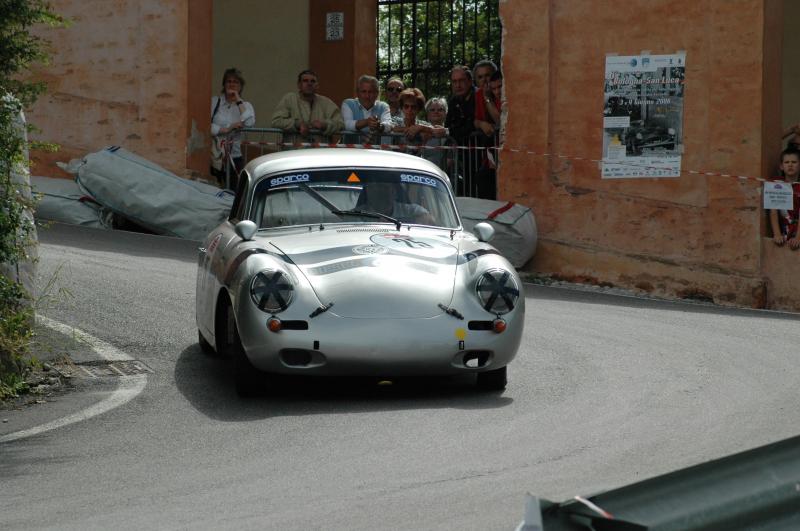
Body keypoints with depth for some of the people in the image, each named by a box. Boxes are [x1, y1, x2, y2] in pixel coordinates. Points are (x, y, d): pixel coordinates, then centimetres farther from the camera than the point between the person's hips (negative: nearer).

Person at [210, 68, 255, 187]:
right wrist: (226, 129, -15)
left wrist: (238, 101, -7)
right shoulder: (214, 101, 4)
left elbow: (250, 123, -11)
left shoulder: (245, 105, 10)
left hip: (234, 156, 2)